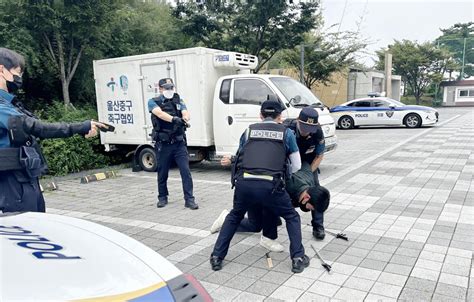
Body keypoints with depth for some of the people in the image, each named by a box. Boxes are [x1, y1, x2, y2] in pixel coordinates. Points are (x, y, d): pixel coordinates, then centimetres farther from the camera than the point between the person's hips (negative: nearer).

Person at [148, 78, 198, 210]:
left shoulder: (179, 101, 11)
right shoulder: (153, 102, 2)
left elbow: (186, 113, -8)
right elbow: (160, 113, -19)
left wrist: (184, 118, -33)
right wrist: (174, 119, -38)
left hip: (179, 143, 2)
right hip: (163, 145, -1)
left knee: (186, 171, -6)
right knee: (162, 173, 11)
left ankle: (189, 199, -1)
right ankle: (162, 197, 29)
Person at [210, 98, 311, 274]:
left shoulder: (249, 131, 22)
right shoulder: (287, 133, 18)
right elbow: (297, 166, 22)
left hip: (244, 183, 2)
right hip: (270, 185, -2)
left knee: (234, 217, 30)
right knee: (292, 217, 24)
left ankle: (217, 257, 28)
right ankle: (298, 258, 16)